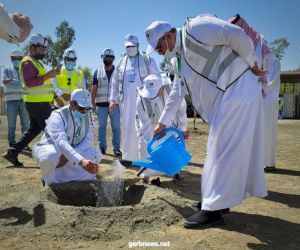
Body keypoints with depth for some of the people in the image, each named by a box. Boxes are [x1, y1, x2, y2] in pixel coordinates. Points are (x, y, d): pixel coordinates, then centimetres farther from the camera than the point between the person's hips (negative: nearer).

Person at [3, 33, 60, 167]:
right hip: (38, 103, -10)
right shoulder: (28, 62, -13)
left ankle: (12, 152, 15)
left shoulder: (35, 62, 20)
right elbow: (29, 82, -25)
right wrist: (47, 76, -28)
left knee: (34, 129, 14)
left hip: (36, 102, 10)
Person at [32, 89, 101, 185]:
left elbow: (89, 139, -12)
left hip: (73, 151, 6)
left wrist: (69, 156, -28)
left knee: (97, 155, -16)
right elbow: (61, 143, -45)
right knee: (50, 157, -41)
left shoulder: (87, 115, -10)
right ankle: (51, 184, -7)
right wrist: (81, 161, -60)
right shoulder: (58, 116, -29)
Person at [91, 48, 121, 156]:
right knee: (101, 126, 6)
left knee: (116, 127, 1)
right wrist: (93, 102, 2)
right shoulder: (98, 71, 8)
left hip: (115, 104, -1)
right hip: (101, 104, 1)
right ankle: (102, 147, 14)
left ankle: (116, 147, 7)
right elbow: (94, 88, 8)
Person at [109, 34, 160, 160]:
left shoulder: (147, 60, 4)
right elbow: (115, 82, 16)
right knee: (127, 128, 5)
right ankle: (128, 156, 15)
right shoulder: (121, 62, 14)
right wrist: (112, 99, 9)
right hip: (126, 101, 3)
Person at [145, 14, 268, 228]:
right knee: (228, 149, 12)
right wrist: (163, 123, 27)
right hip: (225, 98, 9)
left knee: (223, 150, -8)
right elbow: (176, 94, 23)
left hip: (239, 90, -9)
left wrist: (251, 65, -2)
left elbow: (238, 36, -12)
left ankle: (213, 209, -1)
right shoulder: (180, 57, 16)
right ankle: (219, 199, 23)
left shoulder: (194, 28, -11)